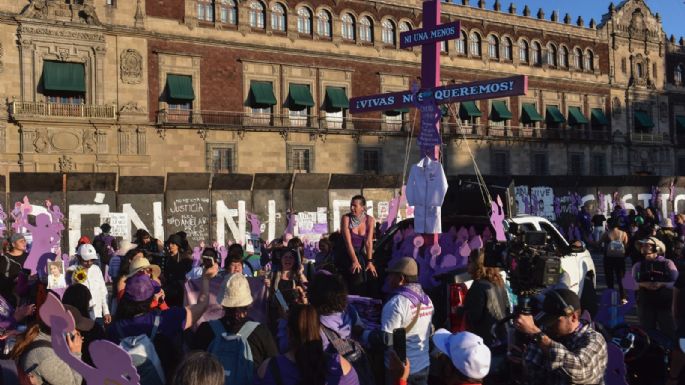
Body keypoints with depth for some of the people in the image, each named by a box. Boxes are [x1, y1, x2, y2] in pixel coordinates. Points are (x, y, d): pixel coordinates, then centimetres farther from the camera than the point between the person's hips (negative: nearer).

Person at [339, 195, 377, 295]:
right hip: (347, 256, -2)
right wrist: (355, 261, -21)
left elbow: (369, 242, -7)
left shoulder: (370, 220, -3)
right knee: (357, 281, -17)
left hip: (362, 255, 2)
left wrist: (370, 262, -16)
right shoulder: (346, 218, -9)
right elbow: (348, 242, -15)